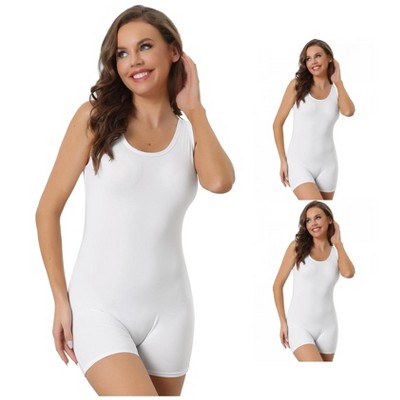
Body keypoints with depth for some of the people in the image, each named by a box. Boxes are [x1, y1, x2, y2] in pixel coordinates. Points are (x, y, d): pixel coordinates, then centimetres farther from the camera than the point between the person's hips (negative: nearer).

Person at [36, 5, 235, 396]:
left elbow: (220, 182, -17)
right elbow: (48, 209, 0)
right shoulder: (95, 117, -1)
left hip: (168, 311, 3)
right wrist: (61, 300, -3)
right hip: (98, 306, -3)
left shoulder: (192, 131, 6)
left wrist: (194, 107, -6)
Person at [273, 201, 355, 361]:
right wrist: (283, 321, -3)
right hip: (299, 325, -3)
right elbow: (278, 285, 1)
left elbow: (348, 273, -18)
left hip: (327, 326, 3)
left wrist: (338, 242, -5)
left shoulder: (337, 250, 5)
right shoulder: (297, 247, -2)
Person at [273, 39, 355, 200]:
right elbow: (278, 123, 1)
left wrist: (337, 81, -4)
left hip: (327, 164, 3)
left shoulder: (337, 89, 5)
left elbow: (348, 111, -17)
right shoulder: (297, 85, -1)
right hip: (299, 162, -3)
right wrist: (283, 160, -3)